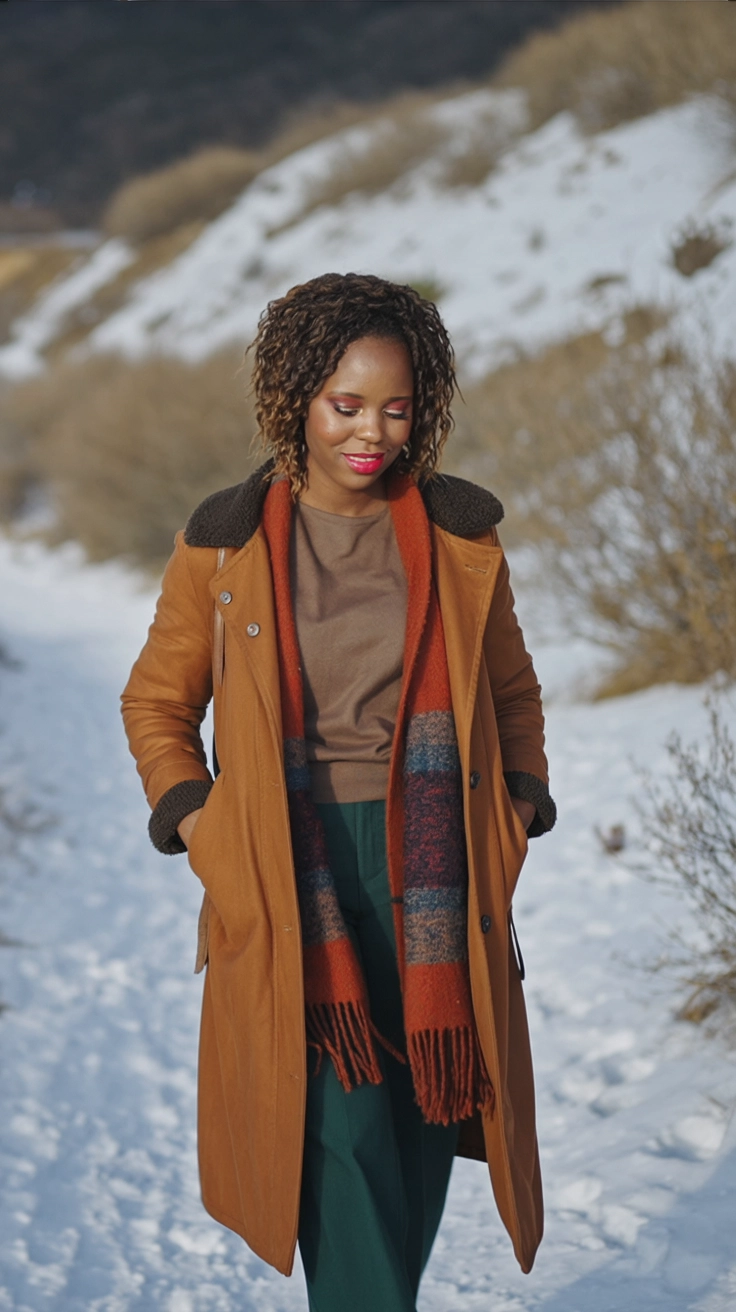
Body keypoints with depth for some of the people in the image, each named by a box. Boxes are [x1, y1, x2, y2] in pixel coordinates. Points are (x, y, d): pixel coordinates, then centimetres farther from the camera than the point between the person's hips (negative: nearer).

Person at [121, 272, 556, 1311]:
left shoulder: (461, 534, 5)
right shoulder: (226, 543, 0)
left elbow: (512, 688, 18)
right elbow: (158, 701, 11)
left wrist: (520, 800, 5)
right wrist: (191, 815, -3)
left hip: (434, 873, 2)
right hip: (293, 876, -2)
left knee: (426, 1117, 6)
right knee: (338, 1126, -10)